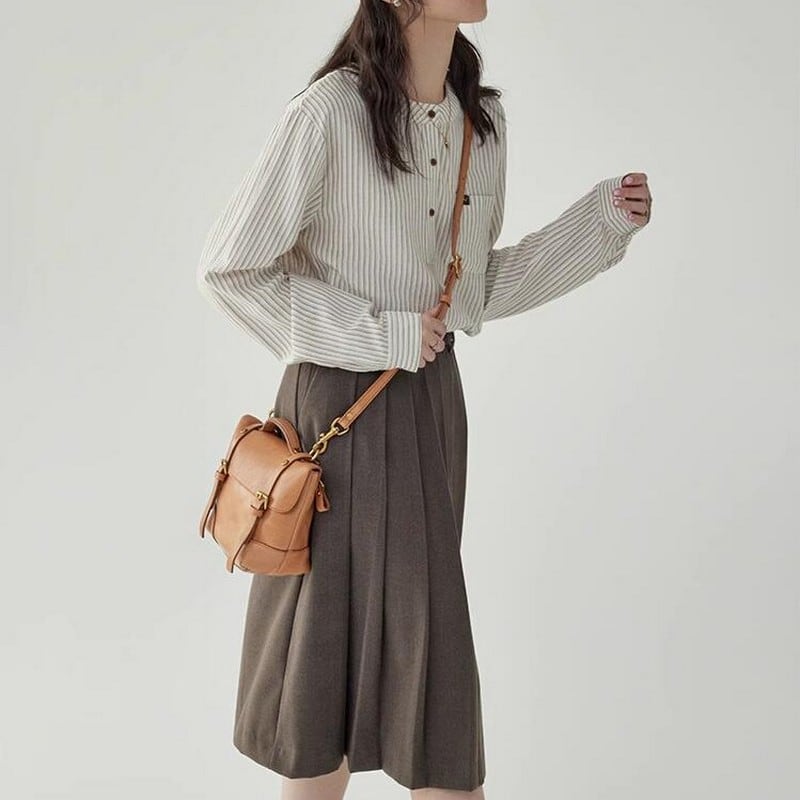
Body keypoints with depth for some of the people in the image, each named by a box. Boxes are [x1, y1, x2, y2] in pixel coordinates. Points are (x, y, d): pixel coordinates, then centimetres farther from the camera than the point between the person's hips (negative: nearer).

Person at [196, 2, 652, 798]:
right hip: (340, 406, -6)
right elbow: (227, 270, -13)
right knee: (334, 640, 5)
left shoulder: (481, 120, 6)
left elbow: (477, 289, 11)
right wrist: (377, 334, -15)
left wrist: (601, 221, 3)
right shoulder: (330, 112, -15)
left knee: (422, 637, 13)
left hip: (431, 402, 6)